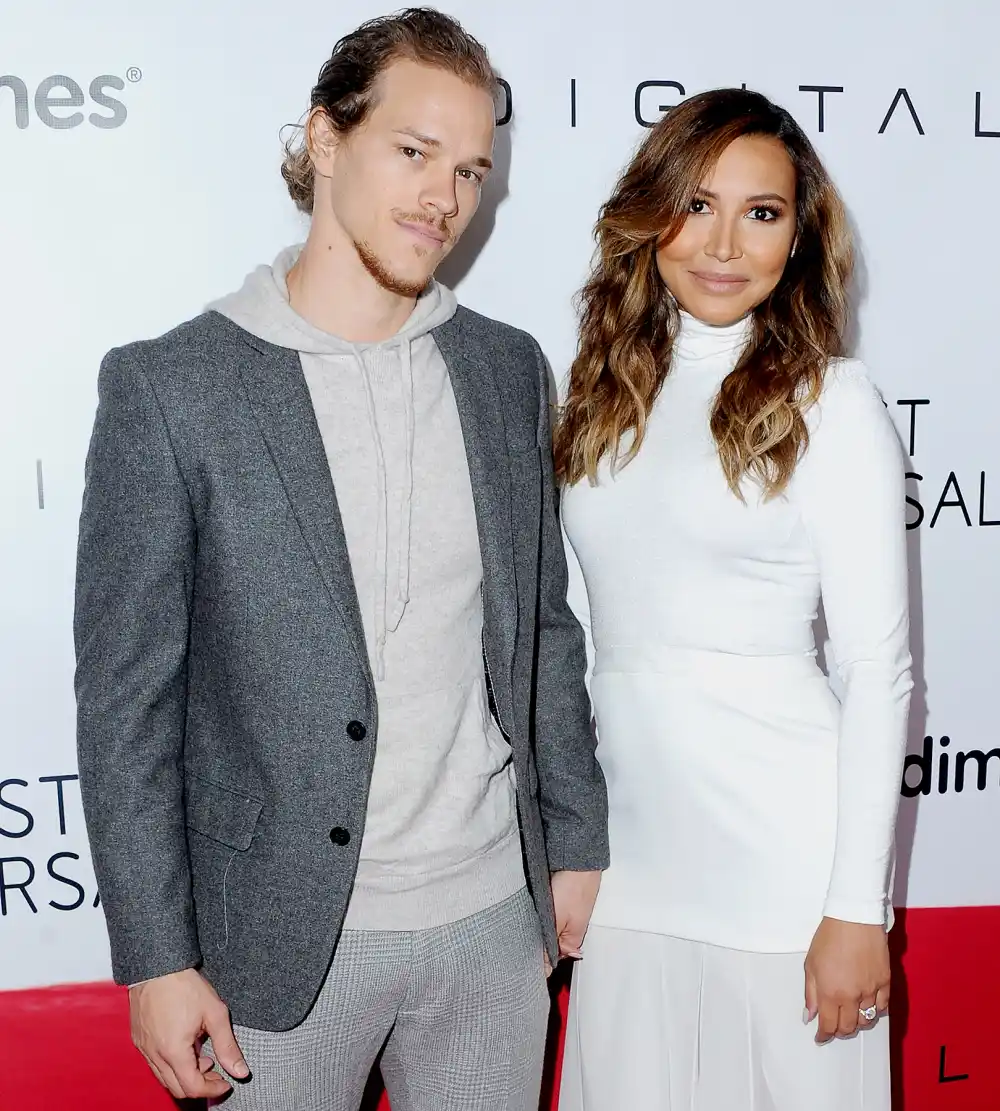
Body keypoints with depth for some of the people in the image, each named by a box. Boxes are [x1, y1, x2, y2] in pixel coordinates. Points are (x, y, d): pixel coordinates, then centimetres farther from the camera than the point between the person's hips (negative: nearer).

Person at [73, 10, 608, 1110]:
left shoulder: (508, 369, 2)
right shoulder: (167, 387, -11)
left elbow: (543, 628, 8)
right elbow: (127, 698, -9)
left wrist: (575, 846, 9)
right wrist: (157, 959, -8)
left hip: (496, 913, 4)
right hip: (285, 936, -3)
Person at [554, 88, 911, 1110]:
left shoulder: (829, 401, -7)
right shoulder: (605, 392, 7)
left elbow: (876, 667, -8)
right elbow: (575, 624, 10)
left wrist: (858, 907, -10)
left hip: (777, 855, -4)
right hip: (627, 846, 5)